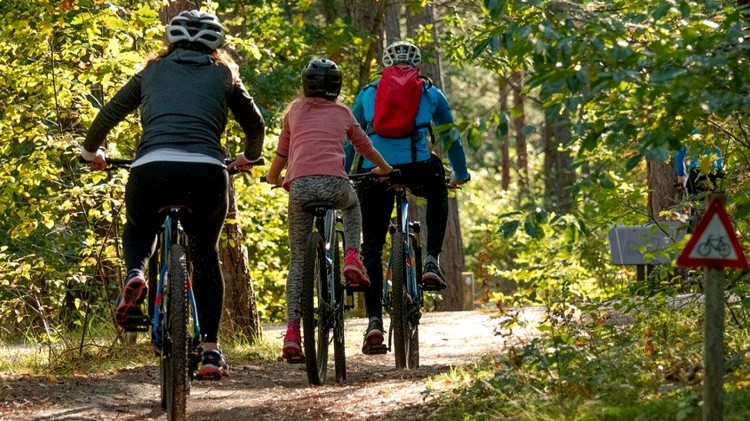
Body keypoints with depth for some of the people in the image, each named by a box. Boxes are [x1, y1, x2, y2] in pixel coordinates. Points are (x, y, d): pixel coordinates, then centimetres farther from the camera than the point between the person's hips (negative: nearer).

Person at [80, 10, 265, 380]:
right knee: (205, 255, 24)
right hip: (206, 174, 0)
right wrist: (249, 157, 52)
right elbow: (255, 124, 32)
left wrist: (91, 152, 45)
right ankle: (210, 350, 16)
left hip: (151, 170, 0)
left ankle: (135, 275, -1)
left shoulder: (152, 72, 24)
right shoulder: (223, 75, 23)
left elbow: (108, 115, 27)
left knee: (137, 229, 32)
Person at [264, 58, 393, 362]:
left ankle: (292, 331, -2)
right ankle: (352, 257, 13)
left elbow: (282, 153, 28)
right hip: (334, 183, 0)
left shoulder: (295, 110, 21)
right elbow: (364, 146, 36)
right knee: (352, 205, 39)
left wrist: (273, 177, 49)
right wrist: (384, 168, 55)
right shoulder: (342, 113, 22)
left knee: (297, 260, 12)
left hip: (299, 185, 0)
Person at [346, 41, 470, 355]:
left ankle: (374, 321, -2)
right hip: (417, 169, -1)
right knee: (438, 194, 35)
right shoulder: (431, 94, 21)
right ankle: (432, 262, 18)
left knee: (371, 248, 10)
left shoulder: (368, 93, 23)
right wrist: (460, 174, 43)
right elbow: (450, 137, 29)